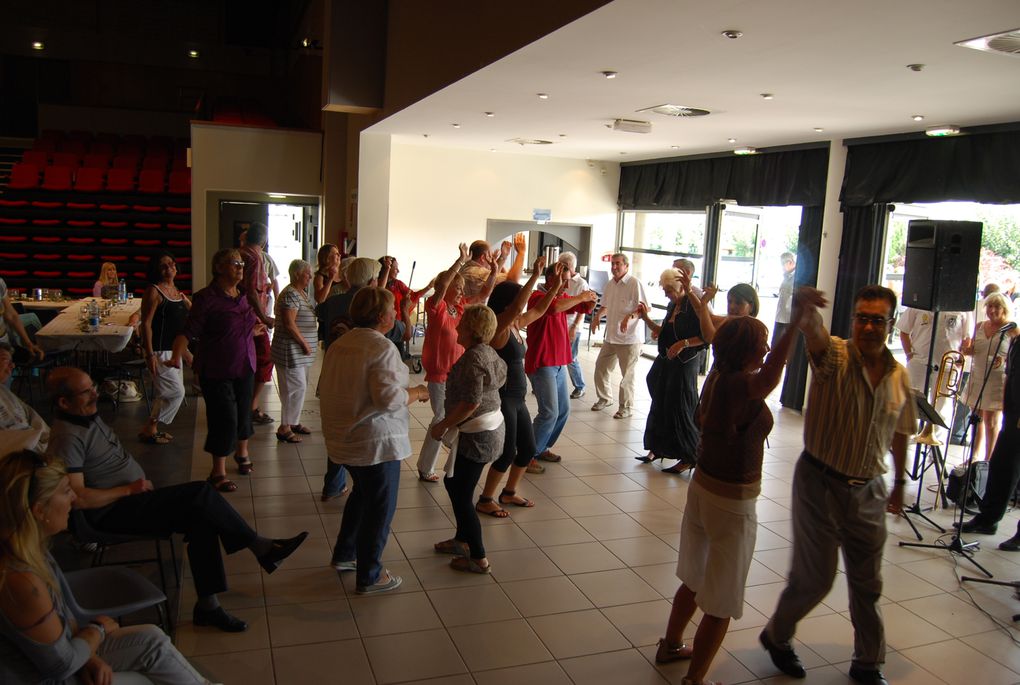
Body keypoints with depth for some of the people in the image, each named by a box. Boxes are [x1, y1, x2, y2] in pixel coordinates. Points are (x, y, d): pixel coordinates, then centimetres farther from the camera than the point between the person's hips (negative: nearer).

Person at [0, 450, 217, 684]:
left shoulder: (30, 546, -7)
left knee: (152, 640, 10)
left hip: (42, 654, 8)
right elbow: (61, 664, -22)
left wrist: (88, 657, -5)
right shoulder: (20, 581, -34)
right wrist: (99, 629, -5)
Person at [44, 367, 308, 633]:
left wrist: (141, 480, 8)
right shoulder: (66, 439, -19)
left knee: (201, 517, -14)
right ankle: (261, 548, -12)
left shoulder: (89, 416, 11)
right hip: (113, 512, -9)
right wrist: (129, 489, -17)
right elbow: (79, 498, -26)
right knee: (202, 494, -23)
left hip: (133, 496, 9)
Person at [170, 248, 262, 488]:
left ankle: (242, 453, 41)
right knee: (224, 418, -5)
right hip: (217, 370, -6)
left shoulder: (242, 295, 6)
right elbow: (189, 332, -19)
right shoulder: (207, 297, -14)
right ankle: (218, 472, 9)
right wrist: (176, 357, -33)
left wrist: (252, 331, 37)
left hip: (244, 365, 7)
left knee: (243, 411, 16)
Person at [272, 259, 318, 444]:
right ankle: (284, 428, -1)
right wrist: (304, 344, -16)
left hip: (301, 353, 10)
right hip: (291, 350, -10)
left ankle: (293, 422, 26)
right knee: (296, 387, -8)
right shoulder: (290, 295, -17)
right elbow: (289, 325, -24)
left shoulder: (302, 293, 15)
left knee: (300, 387, 15)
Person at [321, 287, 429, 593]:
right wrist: (416, 393, -10)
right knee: (380, 507, 6)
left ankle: (344, 554, 39)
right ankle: (369, 576, 17)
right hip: (376, 442, -9)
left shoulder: (338, 345, 7)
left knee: (363, 494, 28)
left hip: (343, 439, 9)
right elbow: (389, 398, -27)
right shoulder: (382, 348, -20)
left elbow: (325, 389, 15)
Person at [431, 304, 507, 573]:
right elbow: (502, 375, 23)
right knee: (454, 483, 23)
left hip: (477, 436, -10)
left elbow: (471, 402, -29)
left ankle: (478, 558, 10)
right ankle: (462, 539, 35)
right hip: (492, 427, 10)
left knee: (461, 495, 0)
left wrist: (442, 426, -19)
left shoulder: (473, 357, -22)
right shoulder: (488, 352, 7)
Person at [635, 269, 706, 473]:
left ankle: (688, 458, 10)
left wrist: (683, 344, -25)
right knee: (660, 405, 14)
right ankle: (658, 448, 29)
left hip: (684, 364, -8)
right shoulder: (672, 306, 10)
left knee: (679, 409, -2)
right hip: (666, 361, 8)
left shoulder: (694, 305, -14)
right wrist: (646, 319, 7)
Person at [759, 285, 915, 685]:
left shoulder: (900, 377, 1)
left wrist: (899, 482, 20)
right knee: (813, 578, 5)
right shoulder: (834, 356, -14)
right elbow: (811, 329, -38)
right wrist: (802, 305, -60)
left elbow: (900, 434, 15)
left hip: (868, 492, 5)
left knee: (868, 584, 15)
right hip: (820, 484, -4)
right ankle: (777, 637, 33)